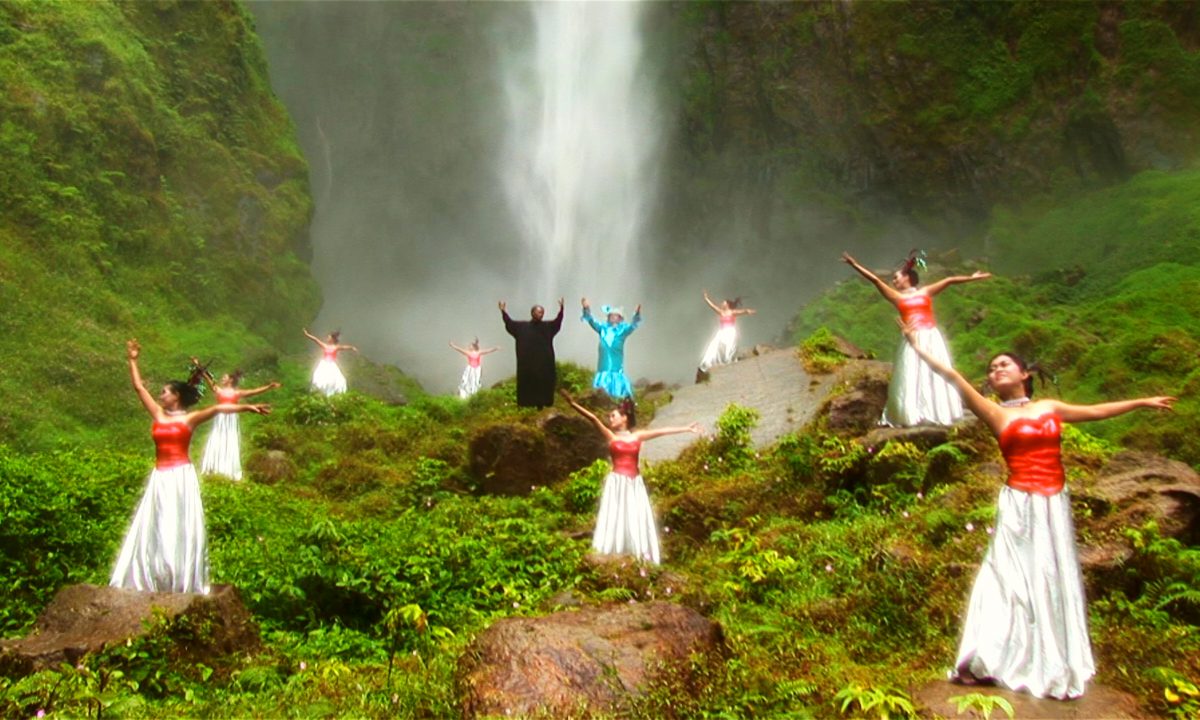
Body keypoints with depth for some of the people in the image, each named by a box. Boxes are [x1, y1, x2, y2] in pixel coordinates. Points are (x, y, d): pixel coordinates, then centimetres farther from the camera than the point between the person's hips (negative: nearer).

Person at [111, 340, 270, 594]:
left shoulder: (190, 418, -1)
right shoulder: (158, 415, 11)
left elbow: (217, 408, -15)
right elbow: (139, 387, 16)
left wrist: (246, 407, -26)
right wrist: (132, 361, 20)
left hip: (181, 476, -5)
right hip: (160, 478, 5)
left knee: (181, 528, -1)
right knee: (155, 528, 6)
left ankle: (184, 582, 4)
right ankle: (156, 580, 14)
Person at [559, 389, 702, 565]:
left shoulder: (638, 435, 8)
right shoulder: (610, 436, 3)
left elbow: (662, 431, 8)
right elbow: (593, 418, -6)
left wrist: (686, 429, 11)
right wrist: (572, 403, -15)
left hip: (634, 483, 2)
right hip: (617, 482, -2)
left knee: (636, 518, 3)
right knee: (615, 517, -4)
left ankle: (639, 556, 6)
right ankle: (612, 558, -6)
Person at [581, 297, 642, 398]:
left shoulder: (622, 330, 0)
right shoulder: (603, 328, 8)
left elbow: (633, 326, -14)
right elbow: (592, 321, 2)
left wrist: (636, 314, -33)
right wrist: (587, 309, -14)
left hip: (616, 365, -2)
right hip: (603, 366, 2)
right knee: (602, 390, 0)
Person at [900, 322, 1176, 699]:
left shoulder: (1050, 407, 10)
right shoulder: (994, 413, -2)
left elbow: (1097, 411, 21)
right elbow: (953, 377, -8)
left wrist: (1143, 402, 27)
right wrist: (919, 348, -12)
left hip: (1054, 504, 4)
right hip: (1020, 505, -4)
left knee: (1054, 581, 10)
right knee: (1013, 579, -3)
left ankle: (1053, 664, 21)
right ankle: (986, 661, 3)